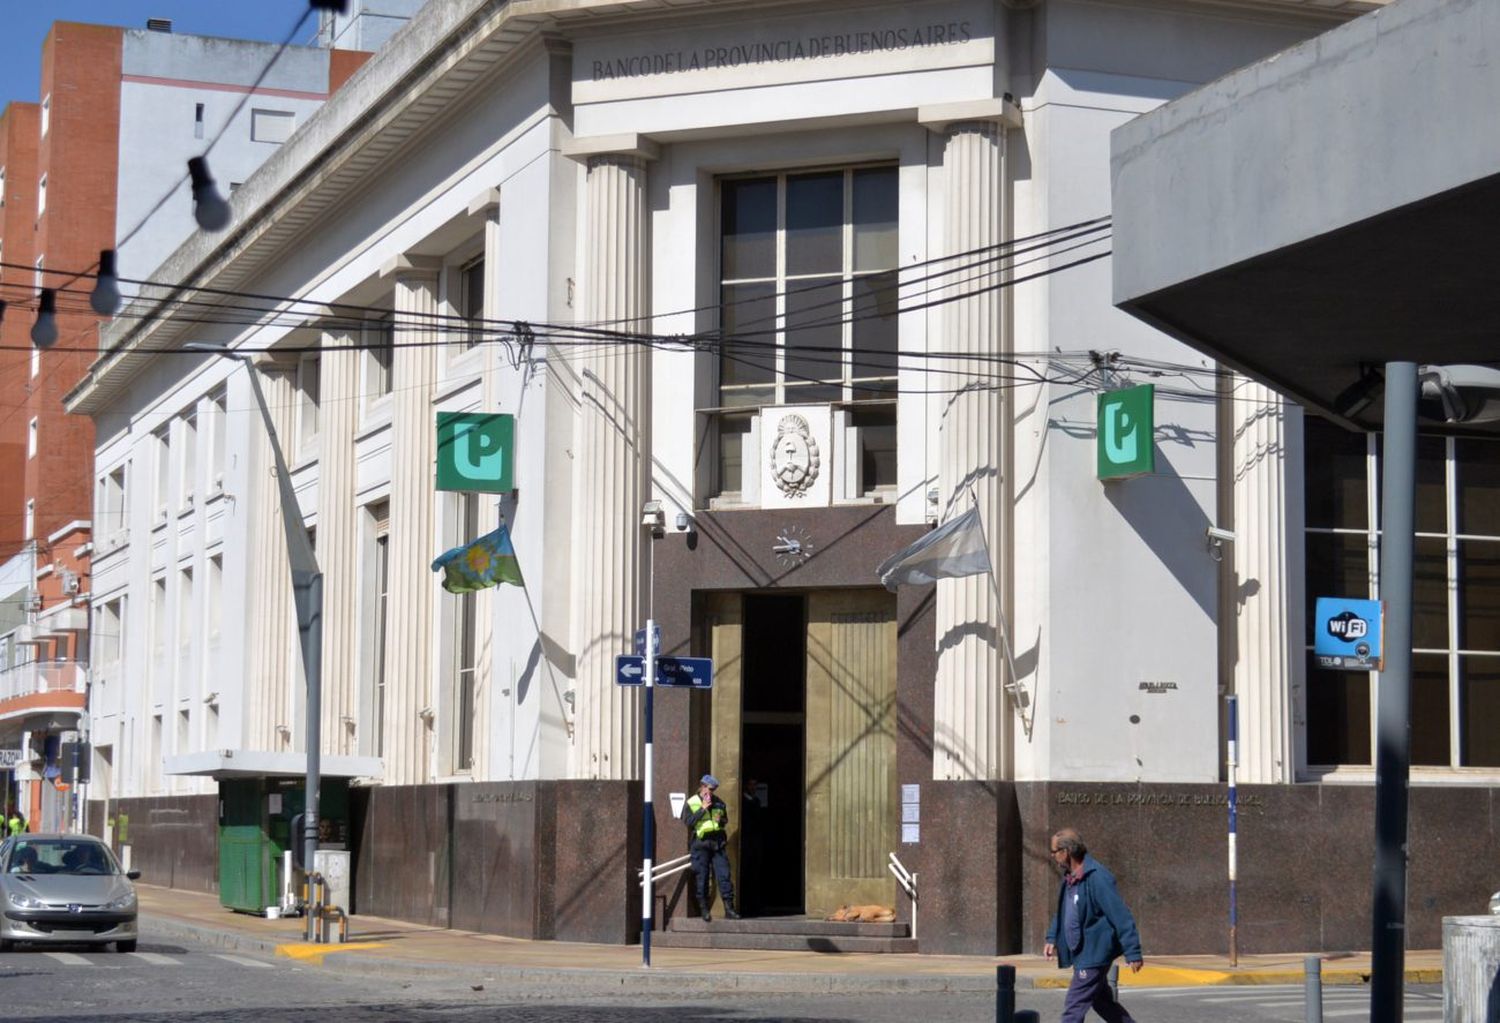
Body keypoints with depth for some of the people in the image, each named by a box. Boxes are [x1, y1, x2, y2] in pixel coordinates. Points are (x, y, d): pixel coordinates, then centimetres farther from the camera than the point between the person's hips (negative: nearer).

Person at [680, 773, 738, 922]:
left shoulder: (719, 803, 13)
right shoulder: (691, 803, 0)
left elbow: (725, 820, 23)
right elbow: (687, 821, -12)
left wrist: (721, 820, -1)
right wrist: (703, 809, -14)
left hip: (717, 843, 3)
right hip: (700, 844, -3)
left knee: (724, 876, -1)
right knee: (702, 877, 0)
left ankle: (729, 908, 2)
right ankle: (704, 909, 8)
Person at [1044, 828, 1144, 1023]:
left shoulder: (1097, 878, -21)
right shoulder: (1068, 878, 8)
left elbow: (1121, 916, -22)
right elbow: (1062, 912, 23)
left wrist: (1133, 953, -22)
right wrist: (1052, 938, 10)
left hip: (1094, 954, -10)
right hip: (1081, 954, 10)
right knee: (1102, 1001, 20)